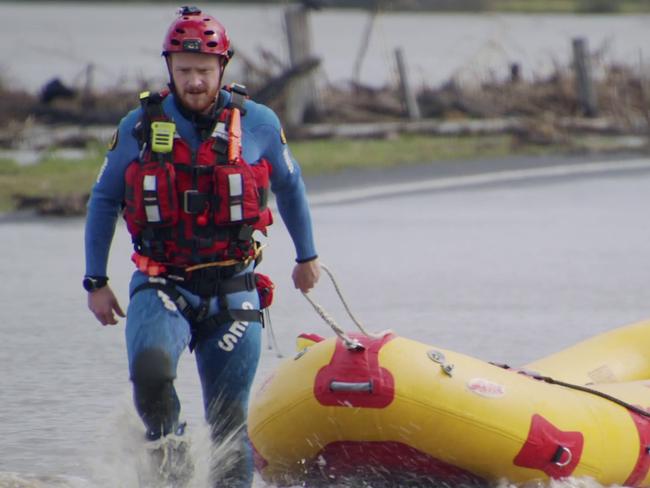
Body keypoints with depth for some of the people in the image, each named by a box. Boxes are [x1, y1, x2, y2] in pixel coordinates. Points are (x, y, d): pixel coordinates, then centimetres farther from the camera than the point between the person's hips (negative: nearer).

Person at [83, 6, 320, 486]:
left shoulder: (258, 124, 1)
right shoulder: (140, 127, 0)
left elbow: (290, 188, 19)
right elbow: (103, 202, 13)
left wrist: (307, 255, 28)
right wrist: (96, 281, 10)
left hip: (233, 290, 1)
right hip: (162, 285, 0)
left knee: (229, 420, -1)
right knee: (151, 369, -28)